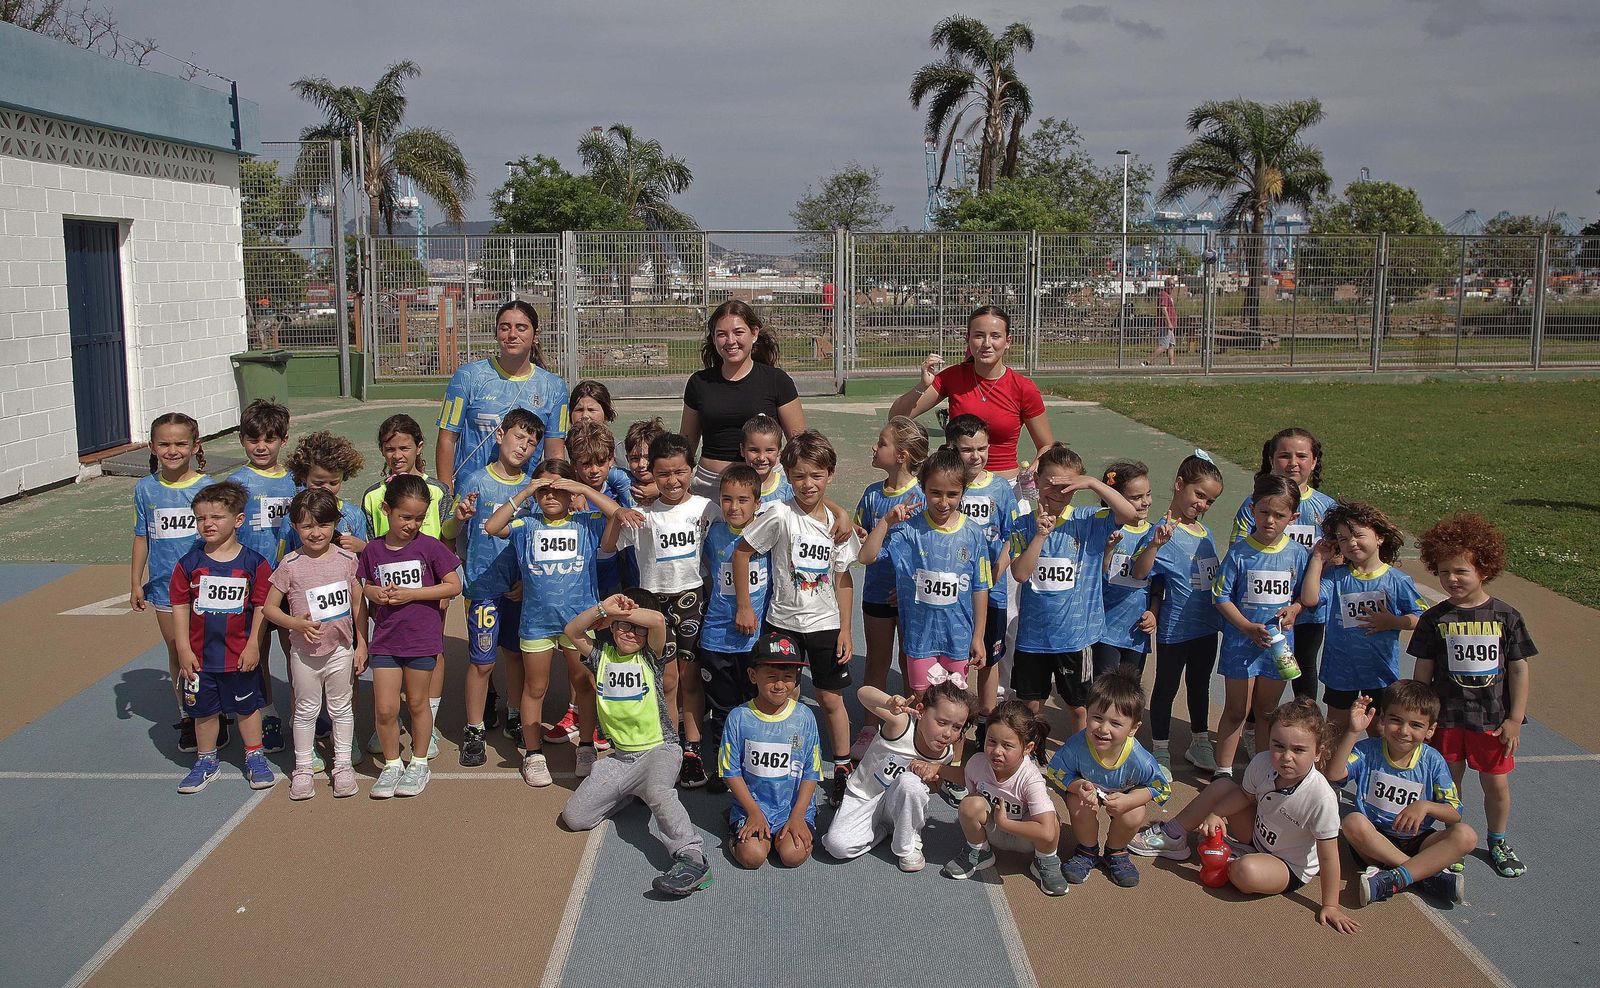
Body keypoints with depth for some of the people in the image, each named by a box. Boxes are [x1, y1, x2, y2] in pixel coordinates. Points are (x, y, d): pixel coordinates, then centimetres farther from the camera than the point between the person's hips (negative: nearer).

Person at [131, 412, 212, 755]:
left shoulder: (207, 487, -7)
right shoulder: (145, 489, 0)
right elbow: (142, 537, 7)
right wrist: (136, 583, 7)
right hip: (164, 585, 2)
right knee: (177, 652, 10)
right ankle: (186, 717, 23)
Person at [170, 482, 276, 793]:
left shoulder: (253, 563, -8)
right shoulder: (190, 563, -4)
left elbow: (261, 606, -6)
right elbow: (180, 606, -1)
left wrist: (253, 645, -9)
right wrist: (183, 648, -5)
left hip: (241, 654, -2)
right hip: (200, 654, 2)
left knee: (247, 707, 13)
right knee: (204, 709, 14)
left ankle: (255, 758, 29)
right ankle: (206, 761, 31)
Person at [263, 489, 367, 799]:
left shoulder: (347, 559, -5)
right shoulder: (291, 565, -9)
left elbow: (359, 604, 1)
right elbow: (270, 607, -4)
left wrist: (362, 645, 1)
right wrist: (295, 623, -21)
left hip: (341, 649, 1)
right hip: (305, 652, -1)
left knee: (342, 708, 12)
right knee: (306, 710, 12)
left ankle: (343, 765, 25)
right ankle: (302, 768, 23)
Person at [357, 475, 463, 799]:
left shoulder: (430, 547, -8)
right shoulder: (373, 550, 2)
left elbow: (454, 586, -9)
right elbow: (366, 586, 15)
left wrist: (410, 594, -16)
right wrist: (376, 594, -10)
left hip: (422, 638, -2)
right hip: (385, 639, 2)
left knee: (417, 702, 10)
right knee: (385, 708, 0)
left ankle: (419, 763, 27)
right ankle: (392, 764, 20)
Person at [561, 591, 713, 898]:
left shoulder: (650, 656, -2)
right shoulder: (603, 654, 10)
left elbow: (658, 620, -22)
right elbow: (572, 631, -3)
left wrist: (624, 612, -9)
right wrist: (604, 608, -13)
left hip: (658, 749, -5)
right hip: (621, 756, 5)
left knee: (658, 792, -38)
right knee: (574, 817, -2)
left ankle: (692, 856, -40)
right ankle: (630, 792, 20)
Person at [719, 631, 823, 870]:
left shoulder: (804, 717, -4)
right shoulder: (739, 717, -7)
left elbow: (811, 773, -1)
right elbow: (731, 771, -3)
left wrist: (797, 816, -10)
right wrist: (754, 812, -9)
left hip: (795, 806, 1)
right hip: (752, 804, -1)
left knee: (793, 855, -20)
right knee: (753, 856, -21)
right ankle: (740, 827, 11)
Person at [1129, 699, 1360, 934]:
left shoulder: (1322, 798, -35)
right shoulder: (1262, 763, -20)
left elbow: (1328, 857, -25)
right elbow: (1246, 795, 2)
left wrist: (1330, 906, -20)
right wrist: (1214, 814, -12)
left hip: (1291, 869, -6)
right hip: (1257, 834, 6)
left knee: (1248, 872, -34)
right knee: (1222, 787, -2)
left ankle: (1228, 866, 3)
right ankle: (1172, 837, 17)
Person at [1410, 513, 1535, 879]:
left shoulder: (1506, 616, -5)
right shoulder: (1434, 618, -4)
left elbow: (1518, 669, 0)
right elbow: (1423, 670, 2)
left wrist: (1514, 718, -3)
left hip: (1494, 719, 0)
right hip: (1446, 716, 0)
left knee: (1497, 783, 9)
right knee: (1449, 782, 8)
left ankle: (1497, 842, 30)